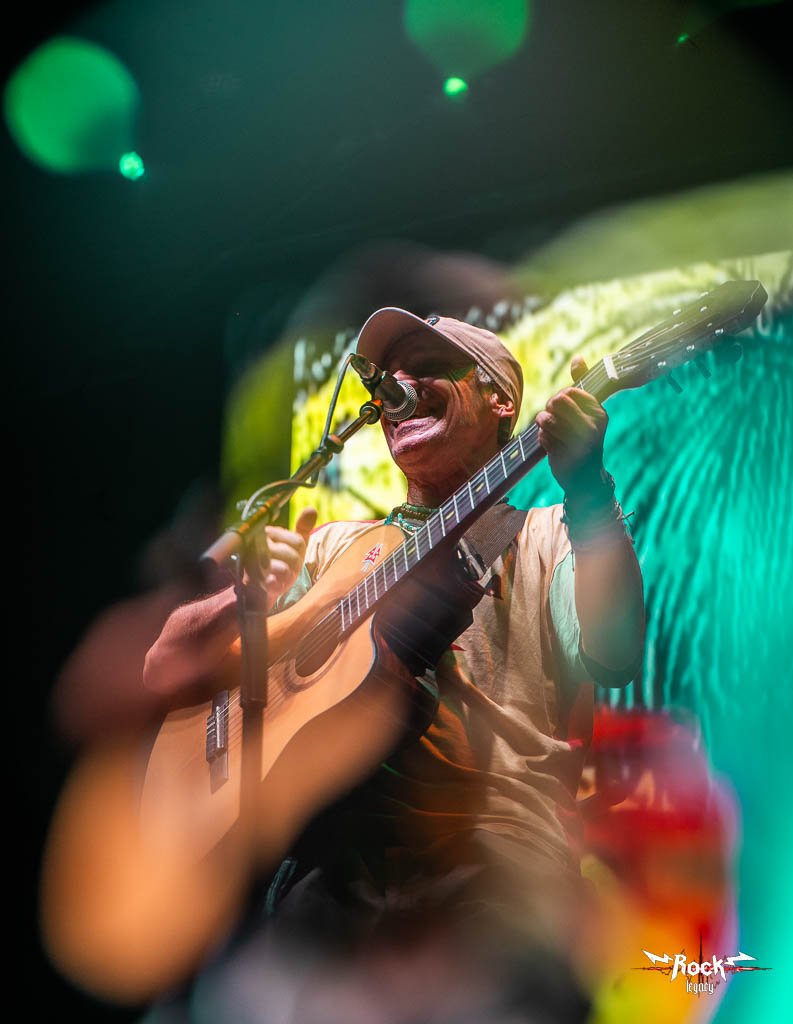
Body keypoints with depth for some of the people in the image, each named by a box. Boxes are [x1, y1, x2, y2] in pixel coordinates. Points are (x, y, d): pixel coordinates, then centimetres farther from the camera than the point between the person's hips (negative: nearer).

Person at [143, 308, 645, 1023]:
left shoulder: (545, 538, 14)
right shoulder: (332, 546, 23)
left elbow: (612, 660, -7)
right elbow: (165, 671, 18)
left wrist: (588, 489, -21)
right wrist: (243, 603, -5)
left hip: (492, 863, -2)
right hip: (330, 856, 3)